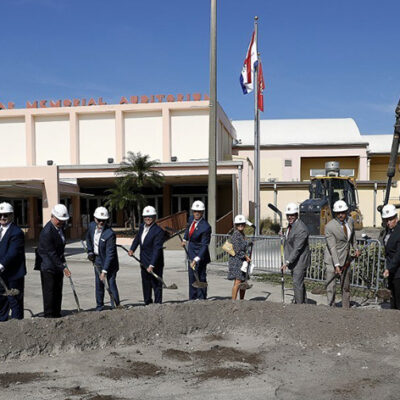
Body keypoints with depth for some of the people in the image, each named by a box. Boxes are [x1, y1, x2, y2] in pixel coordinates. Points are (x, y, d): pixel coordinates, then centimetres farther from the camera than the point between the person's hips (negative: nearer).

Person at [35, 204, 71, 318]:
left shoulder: (60, 226, 3)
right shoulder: (47, 232, -24)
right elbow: (51, 253, -24)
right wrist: (63, 267, -24)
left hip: (58, 263, 8)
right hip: (48, 266, -8)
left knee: (58, 292, 12)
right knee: (49, 292, -3)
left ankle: (57, 315, 20)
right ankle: (49, 316, 6)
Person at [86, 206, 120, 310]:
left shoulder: (110, 234, -28)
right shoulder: (92, 226, -7)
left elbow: (110, 254, -28)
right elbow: (88, 238, 17)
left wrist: (104, 271, -30)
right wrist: (90, 251, 7)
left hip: (109, 262, -6)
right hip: (97, 260, 6)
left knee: (111, 284, -8)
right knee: (98, 283, 12)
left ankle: (116, 305, 2)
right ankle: (99, 305, 25)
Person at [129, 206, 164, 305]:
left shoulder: (158, 231, -20)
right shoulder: (142, 227, 4)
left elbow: (157, 249, -25)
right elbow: (137, 238, 22)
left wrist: (152, 265, -30)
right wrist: (132, 249, 5)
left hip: (155, 264, -8)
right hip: (144, 263, 8)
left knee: (156, 285, 1)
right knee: (146, 285, 20)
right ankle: (147, 303, 35)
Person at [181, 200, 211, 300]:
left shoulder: (206, 227, -24)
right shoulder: (191, 219, -2)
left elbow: (204, 245, -24)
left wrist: (196, 260, -30)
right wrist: (185, 239, 22)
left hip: (200, 255, -8)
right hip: (191, 253, 8)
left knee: (201, 278, -1)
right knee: (192, 278, 16)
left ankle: (202, 299, 9)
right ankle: (192, 299, 28)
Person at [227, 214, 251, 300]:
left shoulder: (242, 234, 14)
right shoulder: (236, 234, -13)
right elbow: (237, 250, -18)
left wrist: (246, 256, 7)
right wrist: (246, 257, -8)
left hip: (243, 261, 9)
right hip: (236, 261, -9)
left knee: (244, 283, 13)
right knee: (237, 282, -14)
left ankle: (242, 300, 24)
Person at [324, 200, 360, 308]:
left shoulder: (350, 220, -1)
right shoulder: (329, 226, -20)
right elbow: (332, 247, -23)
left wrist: (355, 248, 25)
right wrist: (336, 265, -29)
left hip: (346, 259, 6)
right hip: (332, 260, -6)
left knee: (346, 287, 15)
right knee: (331, 287, -8)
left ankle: (346, 309, 27)